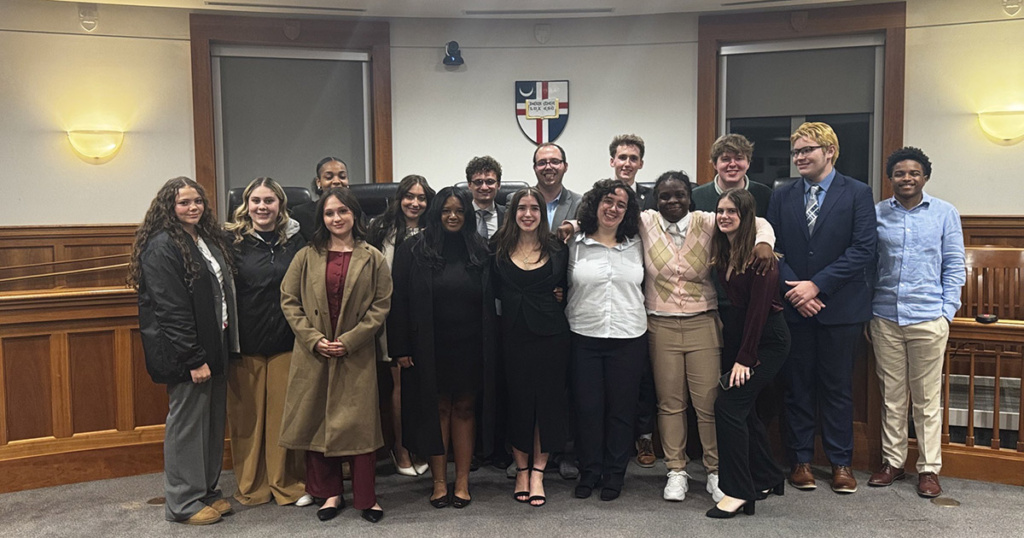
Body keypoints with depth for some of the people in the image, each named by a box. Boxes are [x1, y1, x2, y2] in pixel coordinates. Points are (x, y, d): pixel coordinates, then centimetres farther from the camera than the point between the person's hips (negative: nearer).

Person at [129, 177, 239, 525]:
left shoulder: (208, 240, 13)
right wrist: (194, 359, -20)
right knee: (187, 424, 1)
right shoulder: (162, 247, -14)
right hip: (187, 355, -9)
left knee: (212, 421, 14)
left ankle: (207, 491, 27)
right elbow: (170, 310, -19)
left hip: (214, 349, 9)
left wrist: (225, 346, 13)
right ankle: (184, 502, 14)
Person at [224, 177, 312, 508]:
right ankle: (251, 488, 22)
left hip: (286, 342, 1)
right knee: (247, 417, 7)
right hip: (245, 344, -1)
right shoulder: (233, 240, 1)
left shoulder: (295, 240, 7)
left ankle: (290, 484, 20)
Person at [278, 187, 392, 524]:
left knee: (359, 422, 2)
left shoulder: (372, 259, 2)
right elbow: (289, 301, 2)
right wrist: (314, 339, -9)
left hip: (357, 354, -1)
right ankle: (329, 493, 22)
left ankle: (366, 497, 15)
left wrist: (349, 340, -11)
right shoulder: (307, 257, 6)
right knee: (316, 420, 7)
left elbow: (381, 305, -2)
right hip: (313, 354, 2)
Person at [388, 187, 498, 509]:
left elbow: (490, 301, 8)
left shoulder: (479, 252, 6)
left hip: (470, 347, 2)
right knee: (437, 409, 7)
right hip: (430, 348, -1)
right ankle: (439, 481, 17)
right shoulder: (414, 251, -2)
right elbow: (399, 302, -4)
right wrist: (401, 348, -9)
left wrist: (491, 346, 1)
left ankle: (462, 482, 16)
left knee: (464, 409, 7)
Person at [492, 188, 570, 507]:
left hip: (550, 334, 0)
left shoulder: (557, 249, 4)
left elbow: (568, 288, 11)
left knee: (547, 400, 3)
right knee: (517, 400, 6)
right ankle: (521, 470, 21)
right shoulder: (500, 249, 3)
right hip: (513, 334, 0)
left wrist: (556, 299, -5)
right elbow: (494, 289, 5)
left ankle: (537, 473, 14)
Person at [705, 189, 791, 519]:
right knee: (743, 407, 11)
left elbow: (759, 306, -18)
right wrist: (734, 351, 3)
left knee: (729, 404, -13)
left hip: (767, 339, -8)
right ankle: (768, 478, 28)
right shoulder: (721, 249, 7)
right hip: (737, 331, 8)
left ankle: (738, 492, -3)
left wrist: (745, 358, -17)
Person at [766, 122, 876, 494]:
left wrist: (817, 286, -15)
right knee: (798, 386, 8)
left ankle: (841, 462, 19)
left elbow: (863, 249, -9)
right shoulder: (782, 197, 7)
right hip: (794, 307, 2)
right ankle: (801, 459, 19)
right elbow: (774, 250, 4)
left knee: (838, 386, 7)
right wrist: (794, 290, -10)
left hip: (840, 307, -2)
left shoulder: (857, 194, -1)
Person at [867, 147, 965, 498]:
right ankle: (893, 462, 21)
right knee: (891, 395, 9)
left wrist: (947, 311, -3)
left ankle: (929, 468, 16)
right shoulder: (876, 214, 6)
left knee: (927, 397, 5)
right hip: (885, 318, 1)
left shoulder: (945, 213, 4)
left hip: (928, 318, -1)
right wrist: (865, 311, 2)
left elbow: (954, 266, 5)